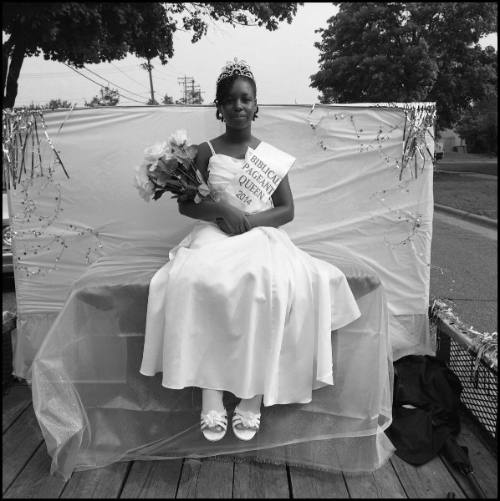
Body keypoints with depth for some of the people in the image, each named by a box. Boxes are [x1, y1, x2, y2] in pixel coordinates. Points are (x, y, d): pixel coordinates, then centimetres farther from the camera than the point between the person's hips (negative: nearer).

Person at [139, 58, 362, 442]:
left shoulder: (273, 156, 13)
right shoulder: (206, 152, 12)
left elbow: (287, 210, 8)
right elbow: (186, 204, 8)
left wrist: (250, 220, -11)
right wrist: (222, 209, -11)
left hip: (263, 237, 0)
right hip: (215, 237, 0)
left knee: (270, 284, -34)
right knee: (196, 281, -34)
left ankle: (254, 396, -25)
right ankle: (211, 396, -30)